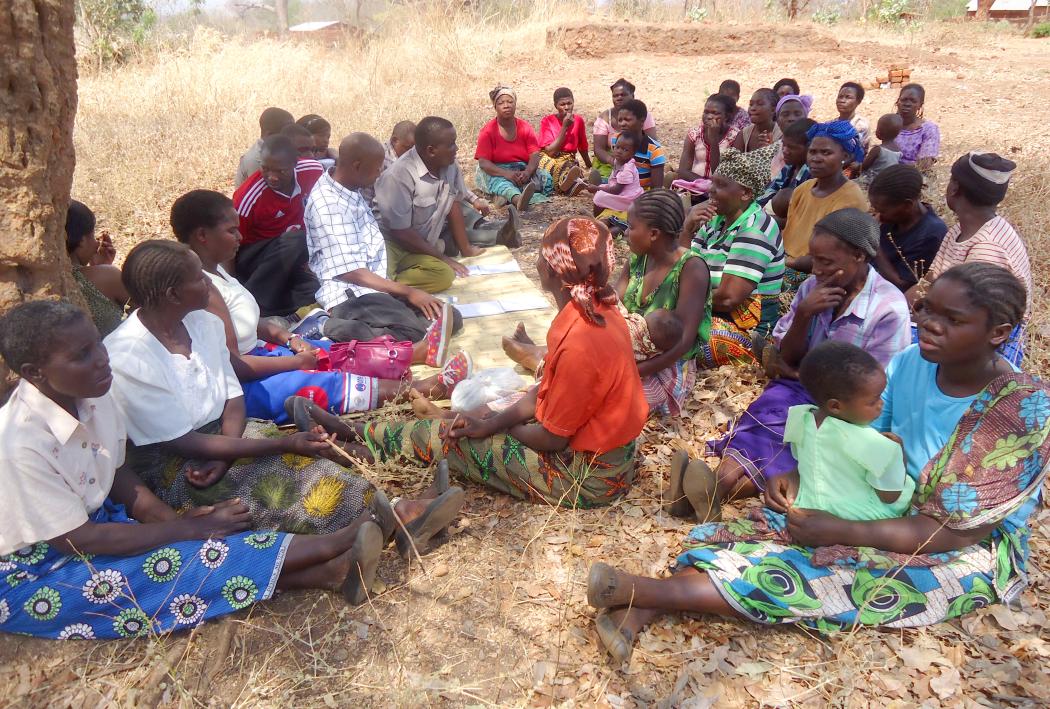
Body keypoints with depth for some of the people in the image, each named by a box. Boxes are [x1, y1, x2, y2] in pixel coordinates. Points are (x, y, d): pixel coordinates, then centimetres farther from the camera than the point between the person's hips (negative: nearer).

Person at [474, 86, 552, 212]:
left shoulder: (525, 128, 5)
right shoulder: (488, 131, -4)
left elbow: (535, 155, -5)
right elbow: (483, 162, -14)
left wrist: (527, 172, -29)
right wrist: (506, 173, -31)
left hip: (523, 170, 4)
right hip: (496, 172, -4)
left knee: (545, 177, -24)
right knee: (500, 182, -40)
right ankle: (518, 199, -75)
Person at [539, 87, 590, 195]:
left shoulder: (578, 120, 7)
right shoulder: (547, 121, -1)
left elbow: (582, 147, 23)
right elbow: (550, 152, -13)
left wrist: (589, 166, 34)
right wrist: (565, 127, -14)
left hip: (569, 161, 3)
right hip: (549, 160, -3)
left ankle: (567, 182, -73)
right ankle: (572, 184, -73)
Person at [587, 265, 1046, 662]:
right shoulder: (913, 362, -6)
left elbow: (955, 531, -25)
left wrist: (836, 531, -33)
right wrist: (801, 476, -20)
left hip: (973, 549, -5)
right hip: (892, 507, 6)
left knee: (813, 571, -27)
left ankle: (647, 592, -27)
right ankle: (640, 611, -29)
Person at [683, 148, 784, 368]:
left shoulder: (754, 229, -16)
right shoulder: (716, 220, 9)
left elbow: (727, 297, -24)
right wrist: (687, 230, -6)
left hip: (746, 329, -8)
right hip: (715, 316, 8)